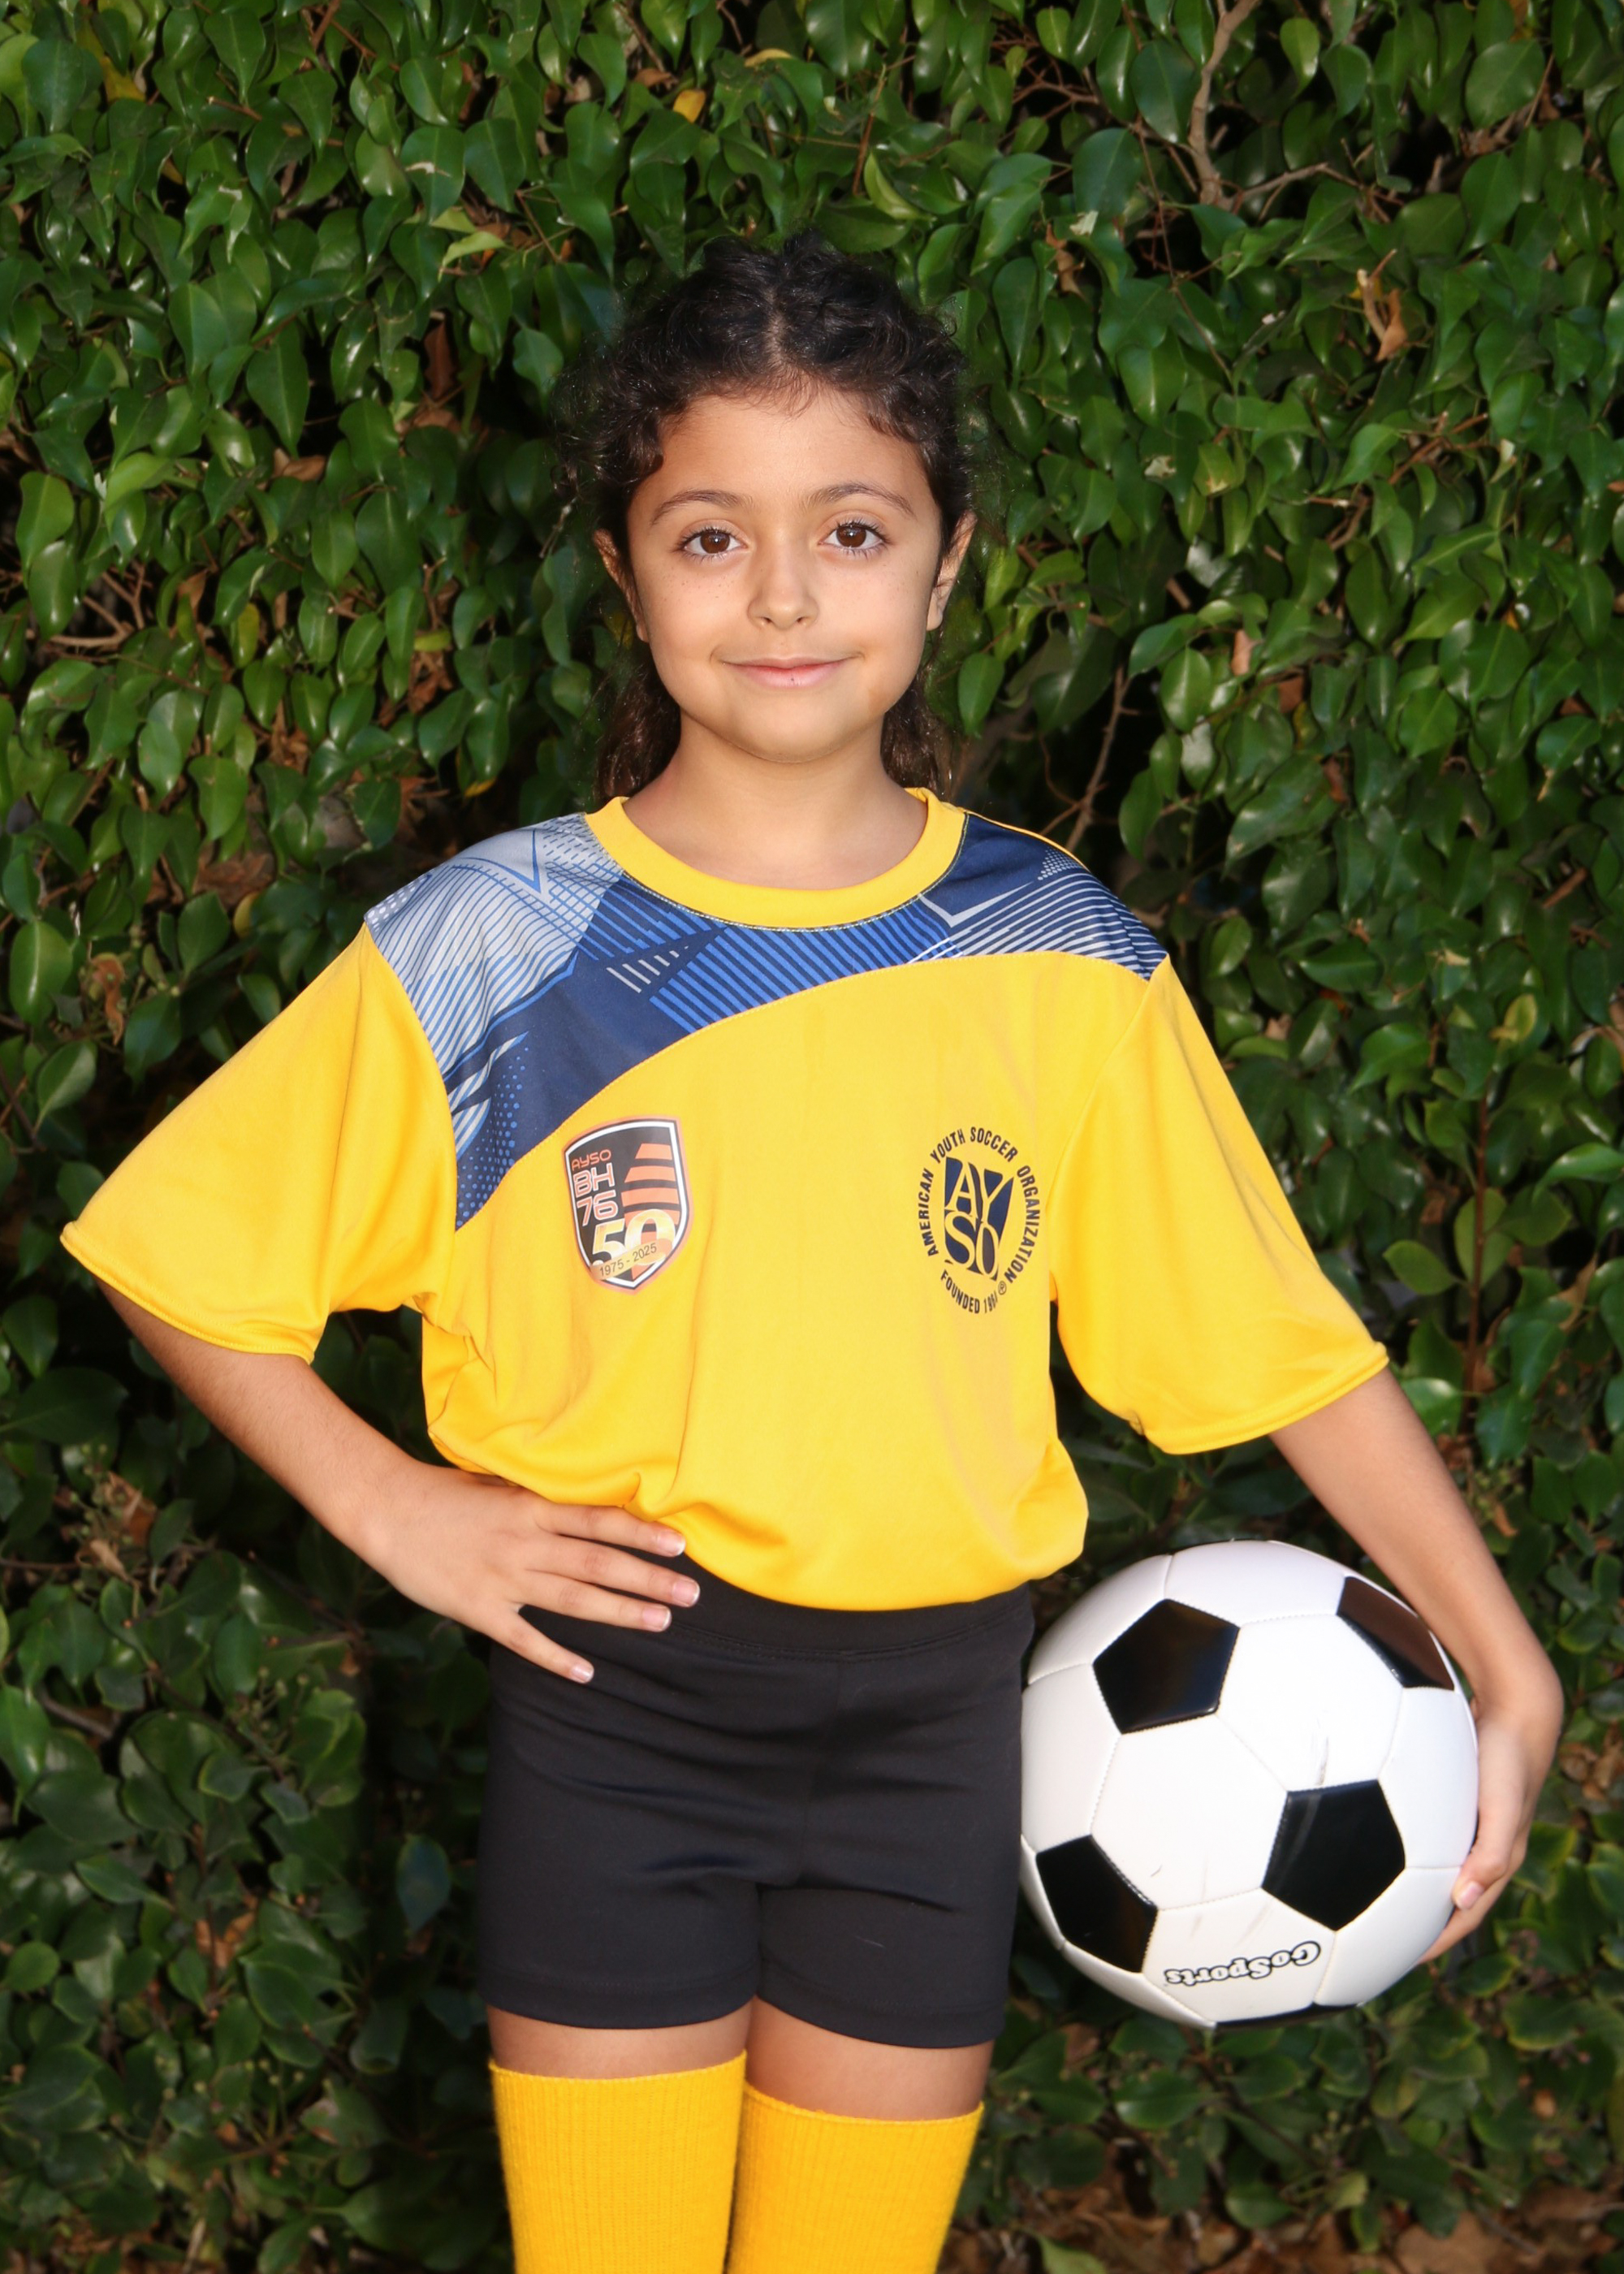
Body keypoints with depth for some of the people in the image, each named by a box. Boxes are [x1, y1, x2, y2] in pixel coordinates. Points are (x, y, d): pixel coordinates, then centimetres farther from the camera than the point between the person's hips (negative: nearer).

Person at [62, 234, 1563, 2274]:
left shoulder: (1061, 962, -2)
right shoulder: (485, 951, -6)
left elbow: (1280, 1334, 2)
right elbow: (176, 1256, 1)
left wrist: (1504, 1666, -2)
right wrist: (394, 1509, -8)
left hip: (929, 1721, 1)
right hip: (612, 1702, -1)